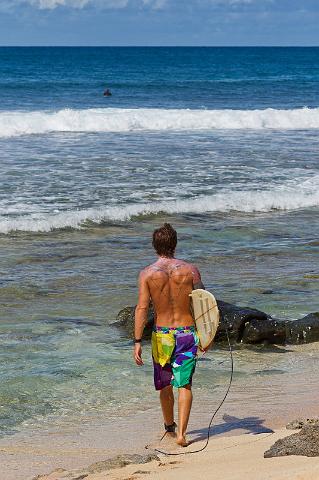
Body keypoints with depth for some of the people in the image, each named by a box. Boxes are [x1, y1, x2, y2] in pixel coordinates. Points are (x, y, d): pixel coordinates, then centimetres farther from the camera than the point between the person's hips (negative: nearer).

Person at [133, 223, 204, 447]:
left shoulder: (147, 274, -7)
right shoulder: (190, 270, -5)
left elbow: (142, 308, -12)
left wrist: (138, 342, -11)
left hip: (161, 335, 1)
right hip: (187, 333, -1)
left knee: (165, 384, 18)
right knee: (184, 384, 0)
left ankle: (169, 426, 36)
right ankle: (181, 433, -11)